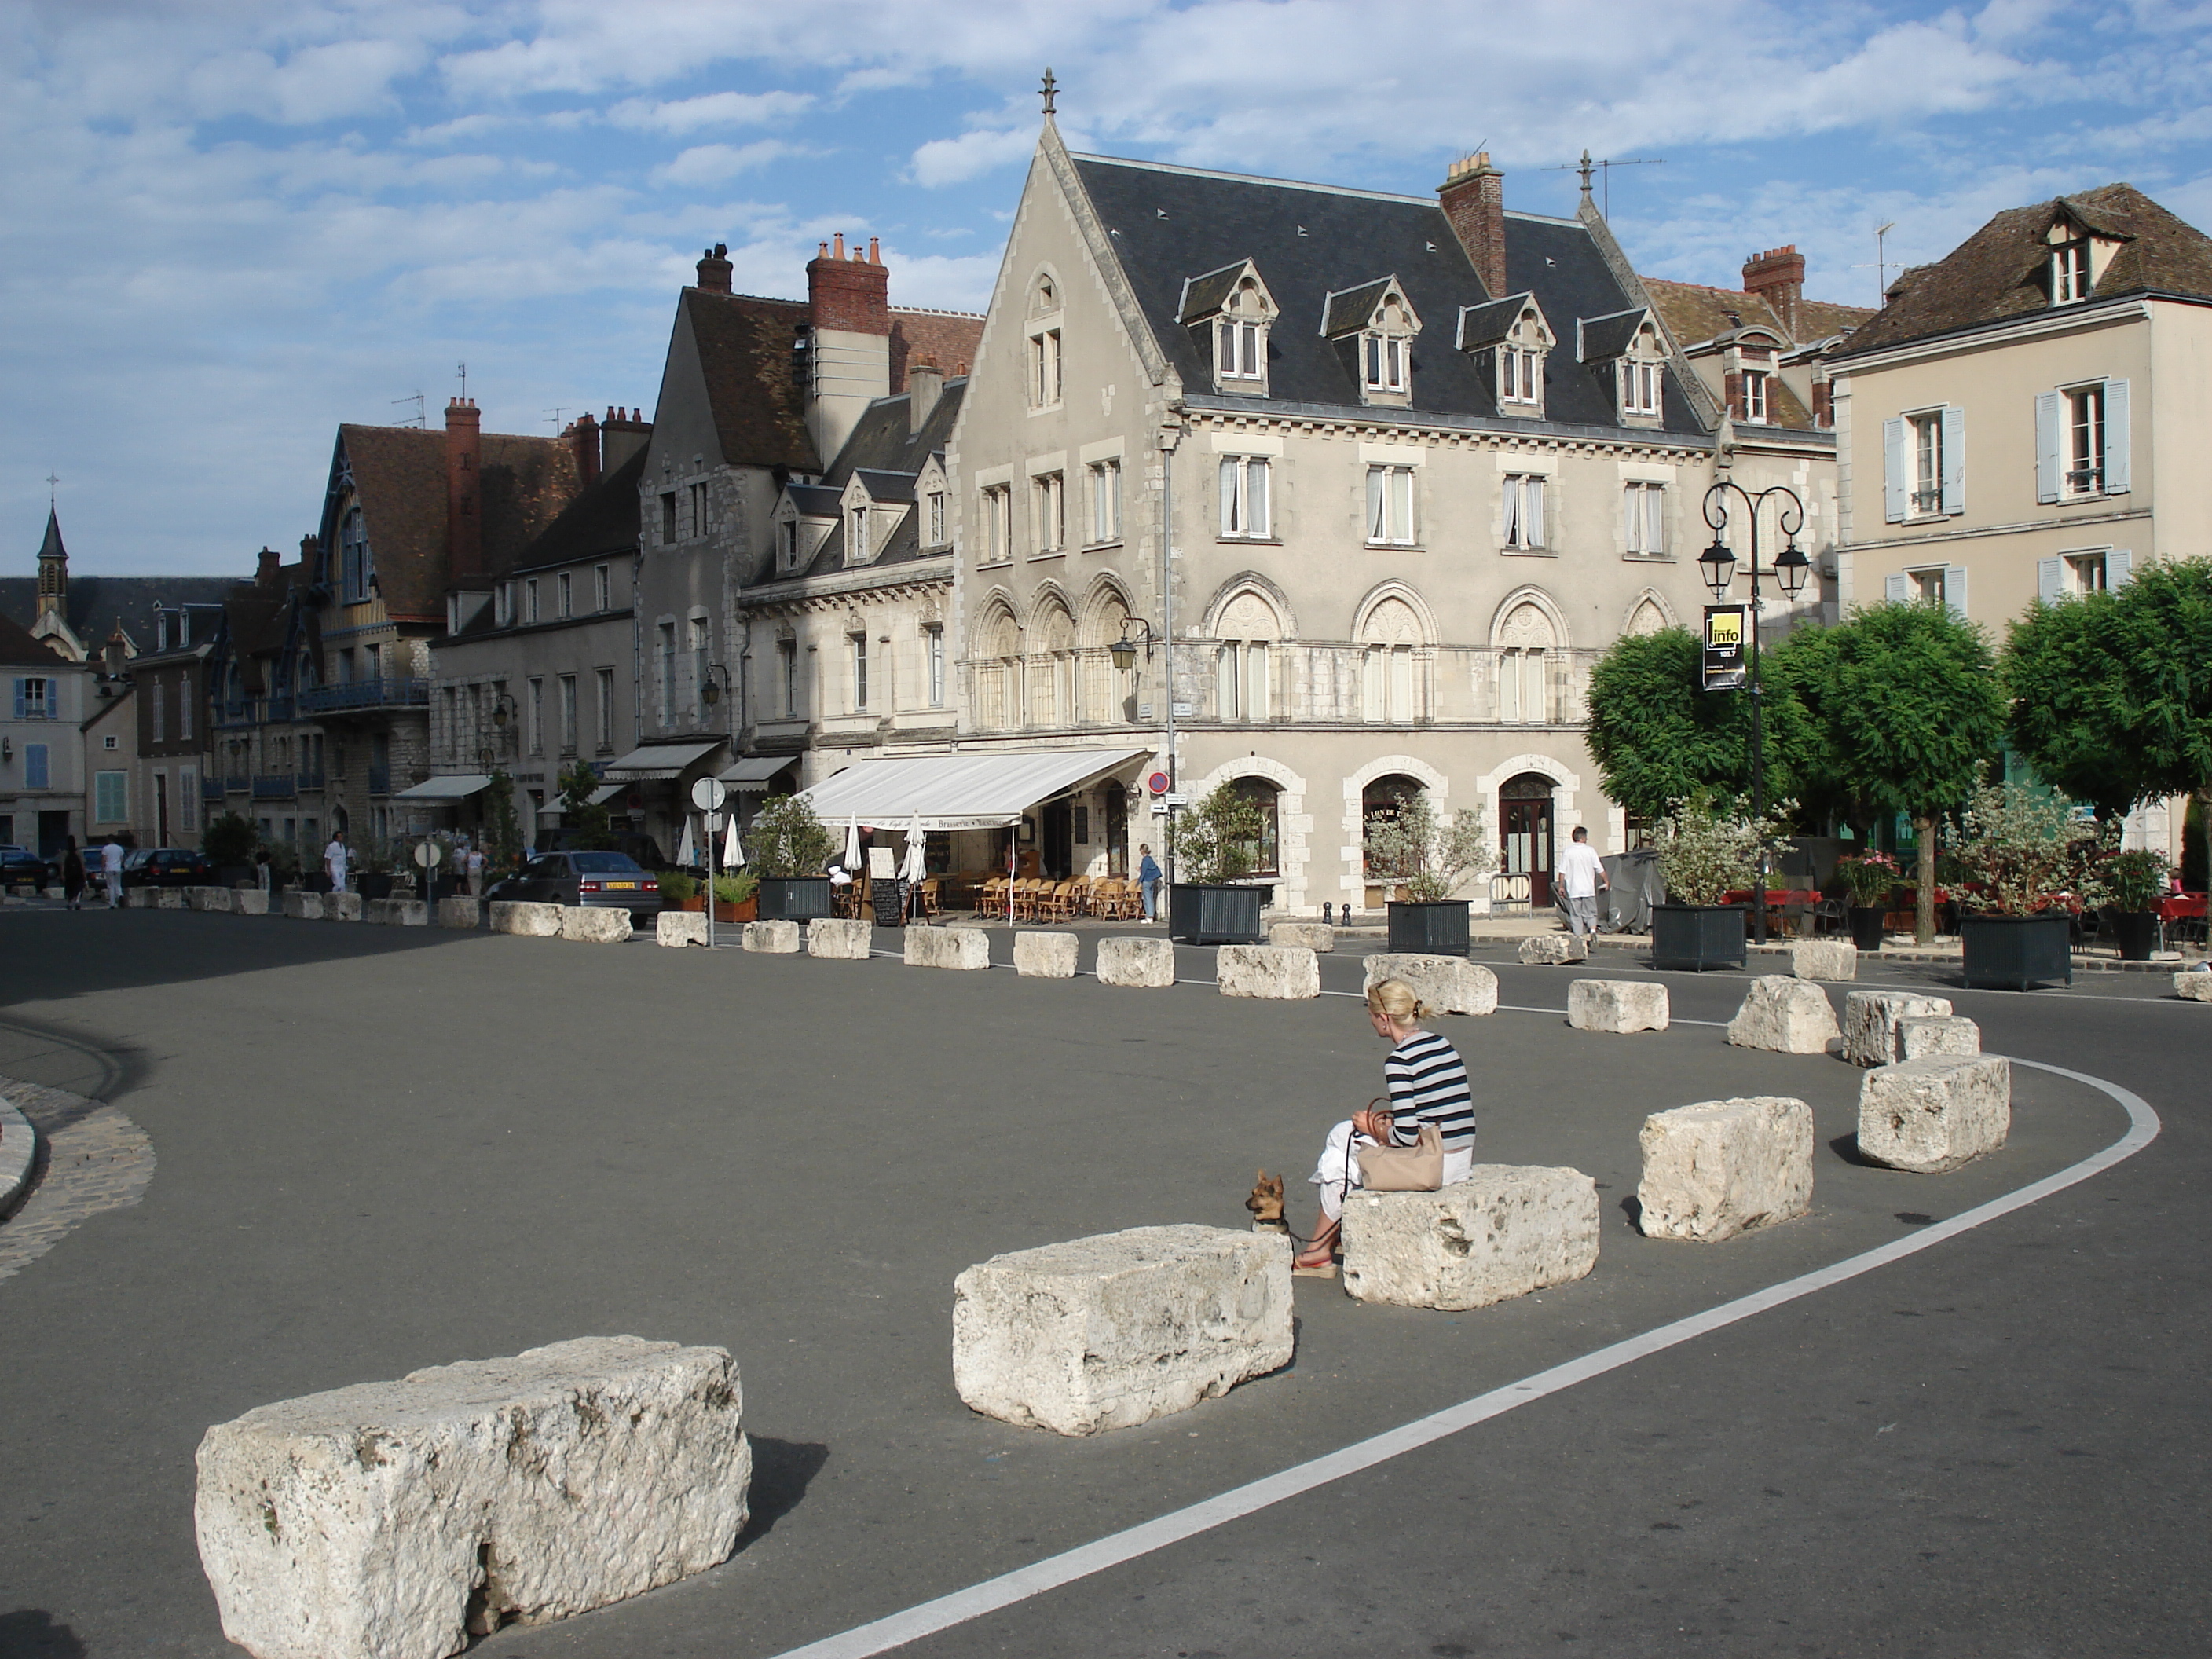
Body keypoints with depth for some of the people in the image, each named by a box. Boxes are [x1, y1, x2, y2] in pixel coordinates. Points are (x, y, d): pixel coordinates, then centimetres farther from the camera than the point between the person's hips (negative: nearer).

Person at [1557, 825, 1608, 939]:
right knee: (1591, 913, 8)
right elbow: (1599, 869, 2)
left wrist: (1561, 886, 8)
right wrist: (1606, 881, 16)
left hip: (1573, 890, 0)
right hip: (1588, 889, 0)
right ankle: (1593, 930, -14)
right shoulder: (1590, 850, -3)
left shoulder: (1567, 852, -3)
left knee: (1576, 914, 6)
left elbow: (1562, 872, -2)